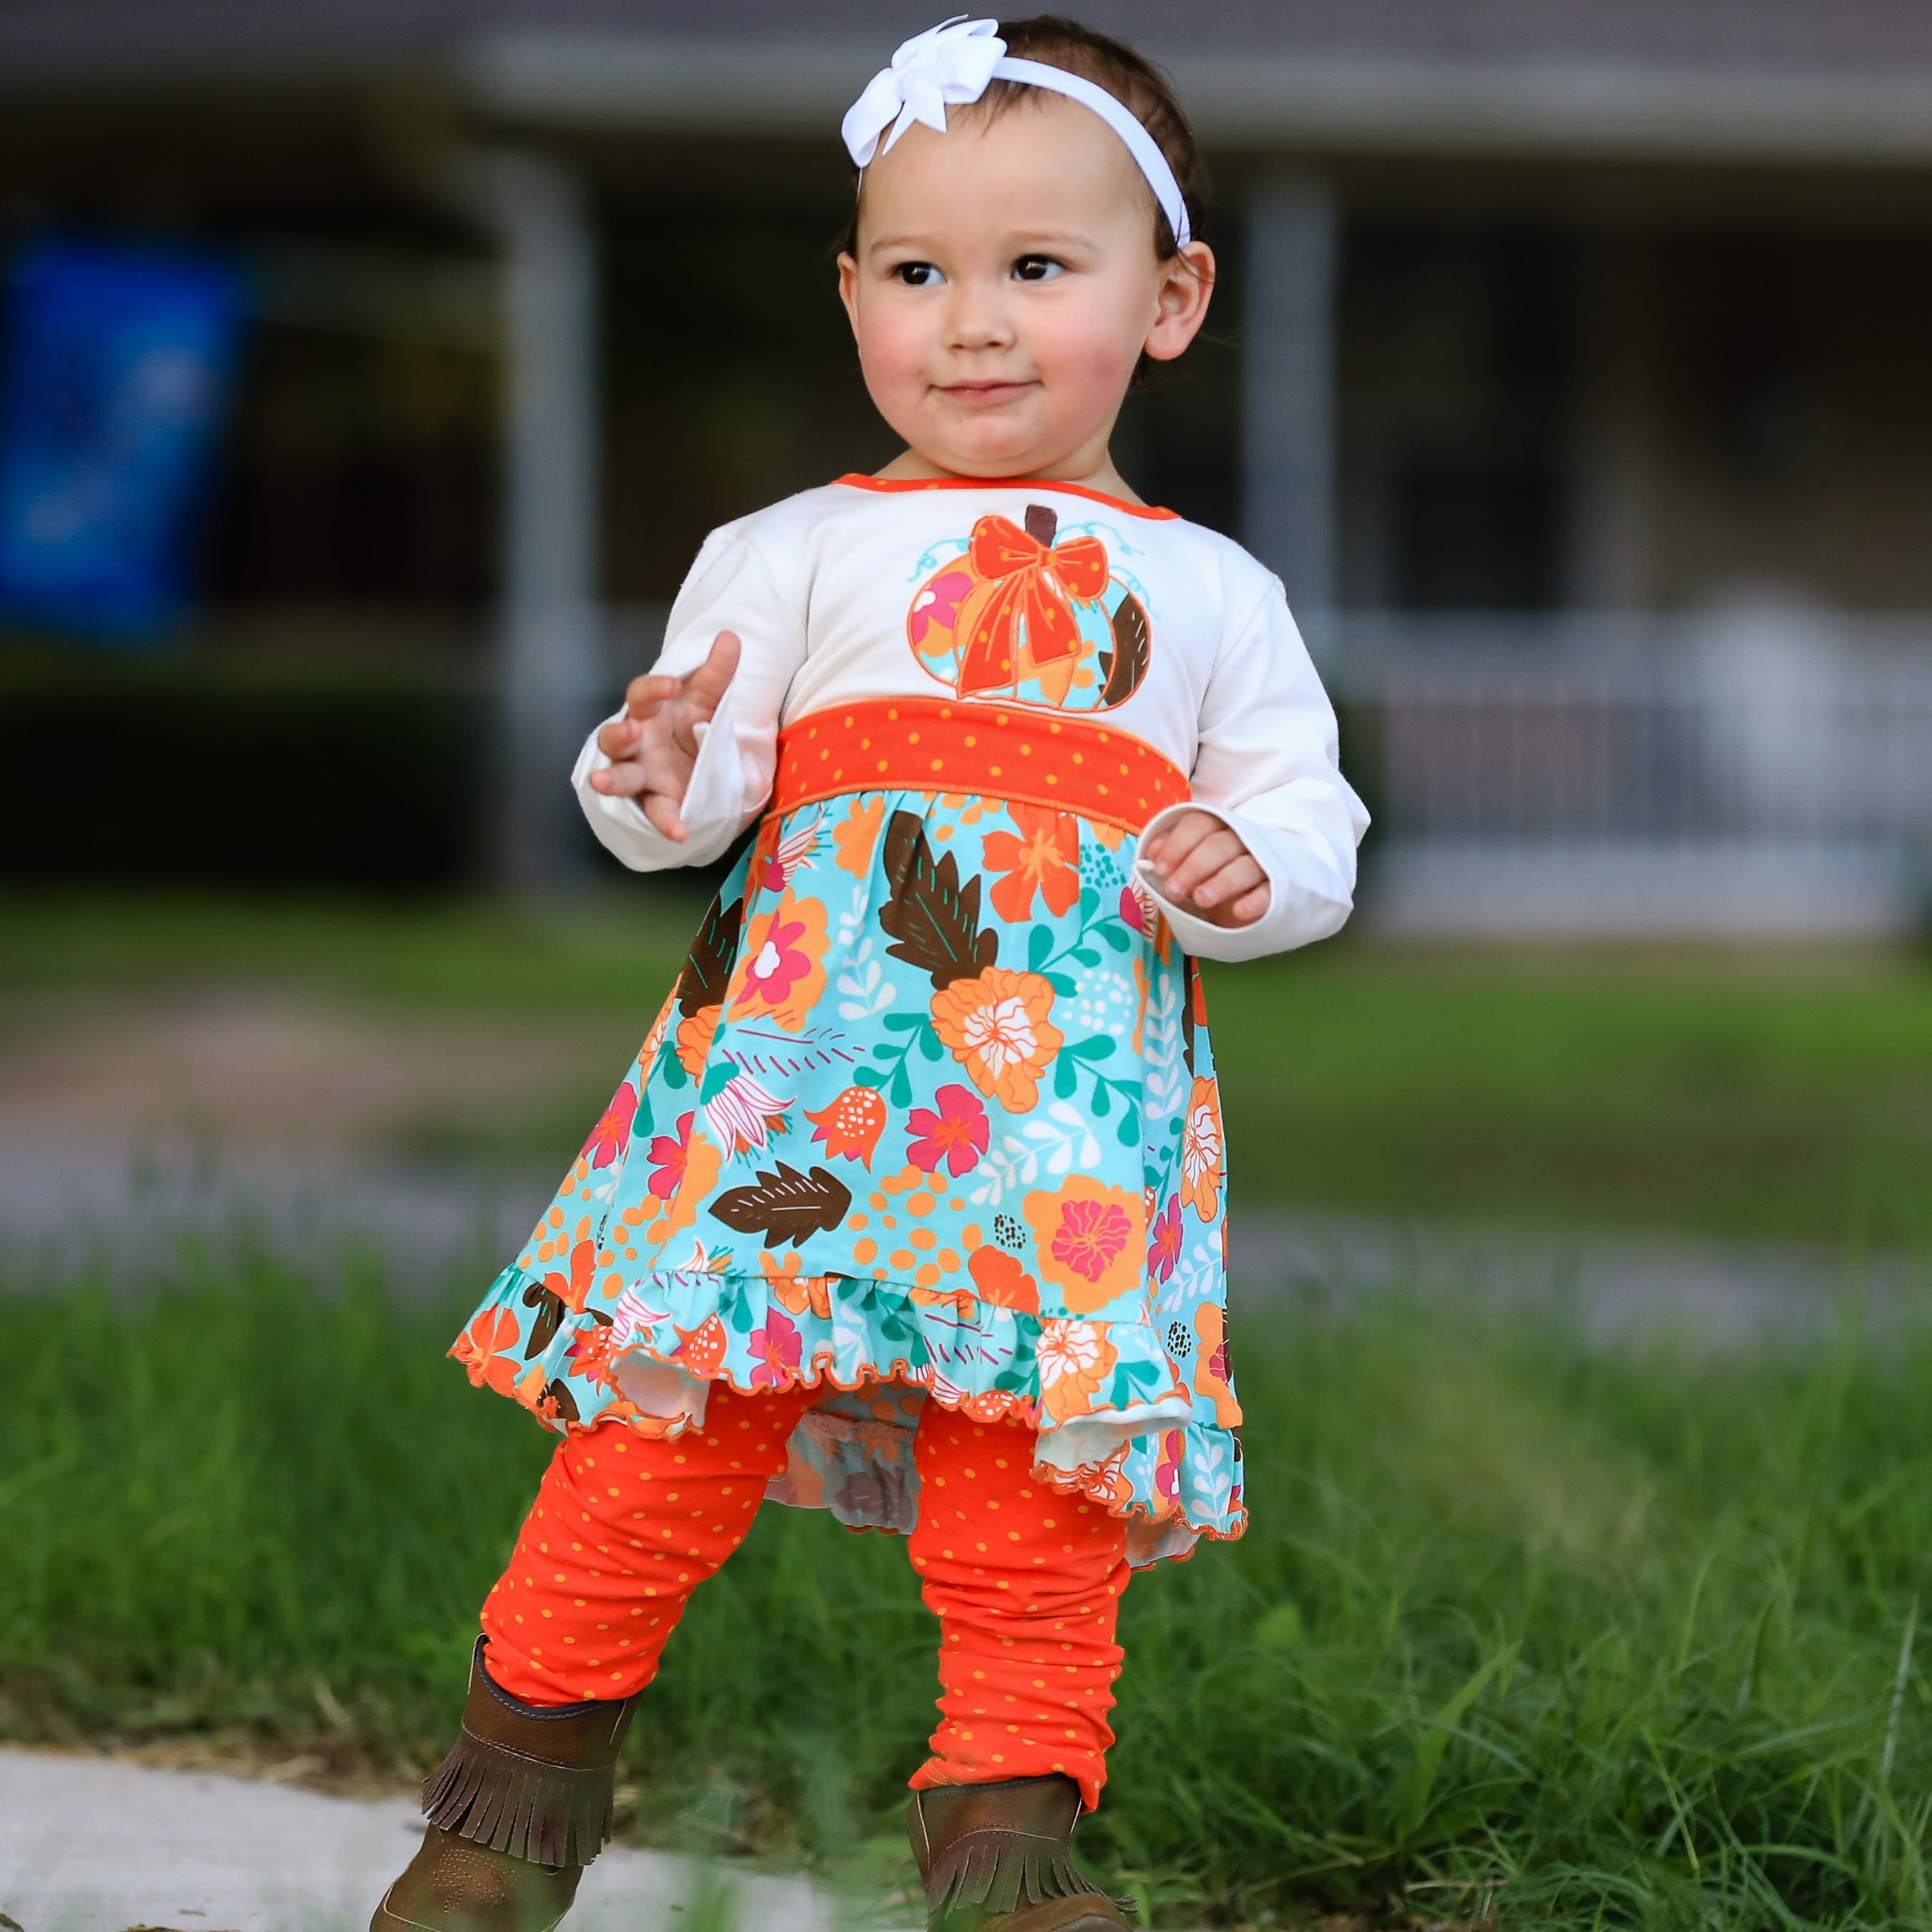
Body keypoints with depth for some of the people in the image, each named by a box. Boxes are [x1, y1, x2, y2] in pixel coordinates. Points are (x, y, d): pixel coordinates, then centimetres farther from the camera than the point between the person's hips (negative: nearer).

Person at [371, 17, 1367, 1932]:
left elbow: (1310, 812, 15)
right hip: (800, 1043, -1)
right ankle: (525, 1775, 8)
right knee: (676, 1410, -6)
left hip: (1075, 1092, 1)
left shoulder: (1213, 596, 16)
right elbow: (695, 786, 9)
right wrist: (653, 776, -15)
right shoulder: (798, 553, 12)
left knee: (1045, 1458, -1)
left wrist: (1252, 869, -8)